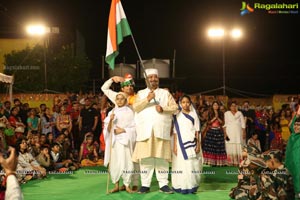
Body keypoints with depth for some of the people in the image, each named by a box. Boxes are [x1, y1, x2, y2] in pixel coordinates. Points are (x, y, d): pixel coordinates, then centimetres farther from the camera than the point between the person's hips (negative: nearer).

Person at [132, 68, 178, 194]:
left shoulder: (165, 93, 15)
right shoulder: (141, 93, 15)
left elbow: (175, 107, 7)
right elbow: (135, 107, -2)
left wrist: (163, 109, -11)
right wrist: (147, 99, -15)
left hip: (161, 130, 0)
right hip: (145, 130, 0)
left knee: (162, 158, -3)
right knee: (145, 157, -3)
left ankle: (163, 184, 1)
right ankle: (145, 185, 2)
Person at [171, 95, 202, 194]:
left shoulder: (194, 115, 7)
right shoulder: (177, 116, 5)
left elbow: (197, 131, 7)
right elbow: (175, 132, 3)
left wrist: (198, 145, 0)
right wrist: (174, 145, -3)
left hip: (192, 143, 1)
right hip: (181, 143, -1)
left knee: (192, 165, -2)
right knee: (181, 165, -4)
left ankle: (191, 186, 3)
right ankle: (182, 187, -2)